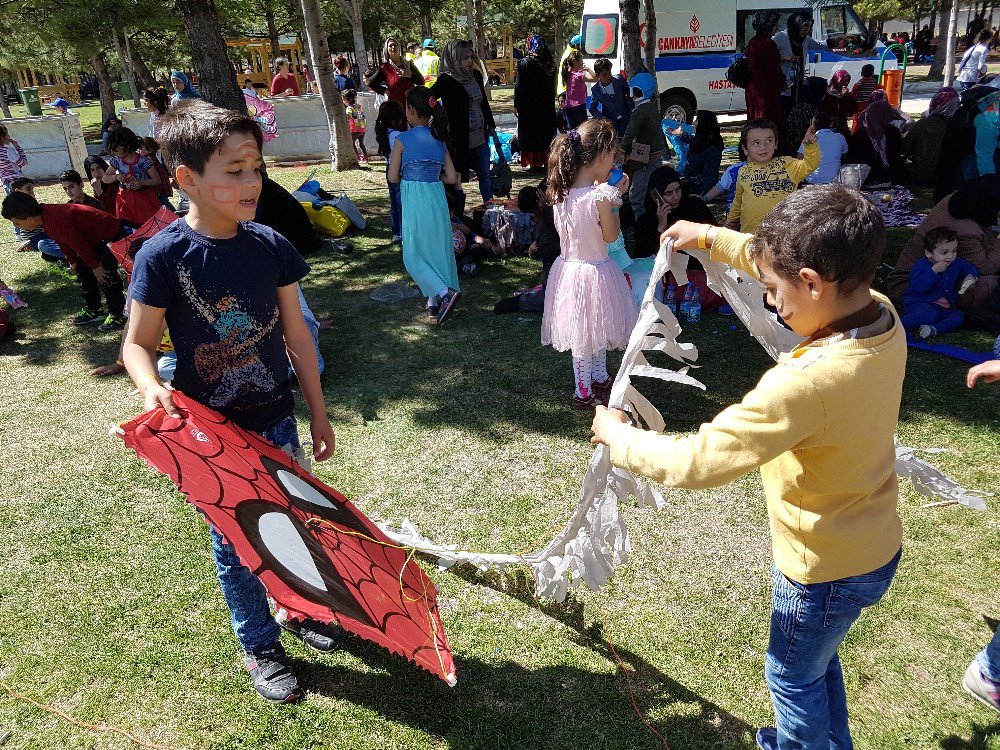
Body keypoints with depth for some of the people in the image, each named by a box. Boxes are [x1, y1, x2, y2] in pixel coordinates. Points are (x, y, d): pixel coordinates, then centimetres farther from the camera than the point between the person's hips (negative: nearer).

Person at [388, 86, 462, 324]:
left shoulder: (403, 139, -8)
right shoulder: (440, 140, 6)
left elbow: (393, 177, -7)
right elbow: (452, 178, 5)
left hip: (414, 201, -5)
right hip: (437, 199, 5)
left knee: (414, 255, 7)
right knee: (437, 249, 15)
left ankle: (445, 291, -10)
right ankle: (434, 303, 20)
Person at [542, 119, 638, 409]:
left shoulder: (559, 192, -5)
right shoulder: (601, 197, -24)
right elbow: (611, 236, -11)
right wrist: (616, 199, -2)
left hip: (568, 266, 7)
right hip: (594, 272, -6)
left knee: (584, 335, 21)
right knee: (594, 332, 13)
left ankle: (600, 380, 41)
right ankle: (584, 393, 28)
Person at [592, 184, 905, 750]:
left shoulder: (804, 383, -40)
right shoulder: (882, 317, -15)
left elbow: (693, 463, -33)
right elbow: (799, 266, 6)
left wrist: (618, 435, -17)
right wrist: (714, 239, 9)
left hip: (826, 568, -8)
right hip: (877, 546, 8)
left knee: (793, 677, 21)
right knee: (817, 657, 33)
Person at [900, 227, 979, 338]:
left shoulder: (957, 263, 10)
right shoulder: (921, 266, -11)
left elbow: (971, 268, 29)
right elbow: (917, 288, -25)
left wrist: (971, 276, 6)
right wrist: (934, 271, -27)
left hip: (945, 307, 7)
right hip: (919, 303, -7)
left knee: (959, 316, -19)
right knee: (930, 315, -38)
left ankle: (934, 329, -40)